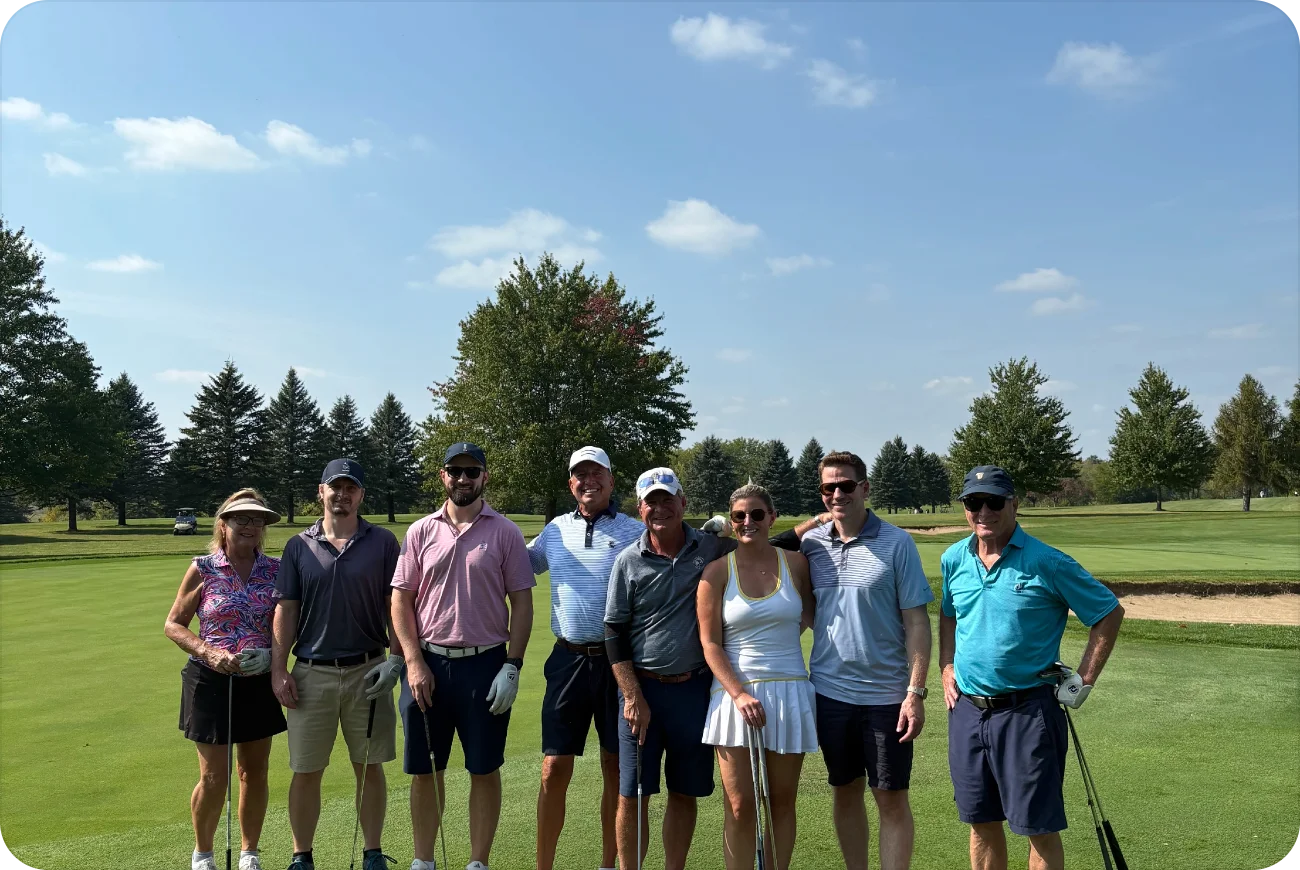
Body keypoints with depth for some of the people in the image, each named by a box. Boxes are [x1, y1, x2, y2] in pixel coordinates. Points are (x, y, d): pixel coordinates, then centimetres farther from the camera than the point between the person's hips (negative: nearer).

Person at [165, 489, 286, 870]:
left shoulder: (276, 569, 0)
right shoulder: (203, 569, -6)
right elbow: (173, 625, -1)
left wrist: (275, 654, -9)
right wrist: (209, 652, -16)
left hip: (259, 681, 3)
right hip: (211, 681, -2)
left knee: (255, 773, 11)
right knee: (214, 777, 2)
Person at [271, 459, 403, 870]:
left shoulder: (383, 542, 2)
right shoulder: (298, 546, 5)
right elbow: (285, 610, 4)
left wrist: (396, 660, -7)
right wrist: (278, 670, -1)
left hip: (368, 671, -1)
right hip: (311, 673, 1)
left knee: (369, 768, 8)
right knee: (306, 771, 7)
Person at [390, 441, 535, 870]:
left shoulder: (505, 532, -1)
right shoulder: (420, 532, 4)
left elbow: (521, 603, -1)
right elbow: (401, 600, 4)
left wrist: (512, 667, -8)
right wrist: (414, 662, -6)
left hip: (485, 663, -1)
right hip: (428, 662, 2)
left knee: (484, 770, 6)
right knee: (425, 770, 10)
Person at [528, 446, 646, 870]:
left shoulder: (636, 532, 0)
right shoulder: (555, 531, 10)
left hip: (619, 661, -2)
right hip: (568, 660, 2)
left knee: (616, 770, 9)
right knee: (554, 771, 3)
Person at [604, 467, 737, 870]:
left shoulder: (714, 548, -2)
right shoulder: (629, 561, -2)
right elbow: (614, 633, 0)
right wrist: (633, 697, -5)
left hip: (695, 688, 1)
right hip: (642, 688, -1)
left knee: (684, 792, 11)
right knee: (632, 795, 3)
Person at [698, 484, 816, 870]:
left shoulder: (795, 562, 3)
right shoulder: (717, 571, -2)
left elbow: (812, 611, 20)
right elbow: (710, 644, -4)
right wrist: (740, 694, -15)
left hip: (788, 692, 2)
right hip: (735, 694, -2)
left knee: (782, 802, 10)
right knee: (741, 808, 0)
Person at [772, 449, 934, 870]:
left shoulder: (897, 543, -7)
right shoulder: (810, 544, 3)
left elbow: (916, 621, -8)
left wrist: (916, 691, -13)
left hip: (886, 693, -3)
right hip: (829, 689, 4)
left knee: (891, 798, 4)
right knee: (845, 792, 15)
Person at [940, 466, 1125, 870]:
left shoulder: (1047, 563, -11)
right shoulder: (954, 559, 4)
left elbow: (1110, 613, -2)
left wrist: (1083, 680, -4)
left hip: (1026, 710, -4)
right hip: (966, 708, 5)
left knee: (1039, 826, 4)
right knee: (981, 822, 14)